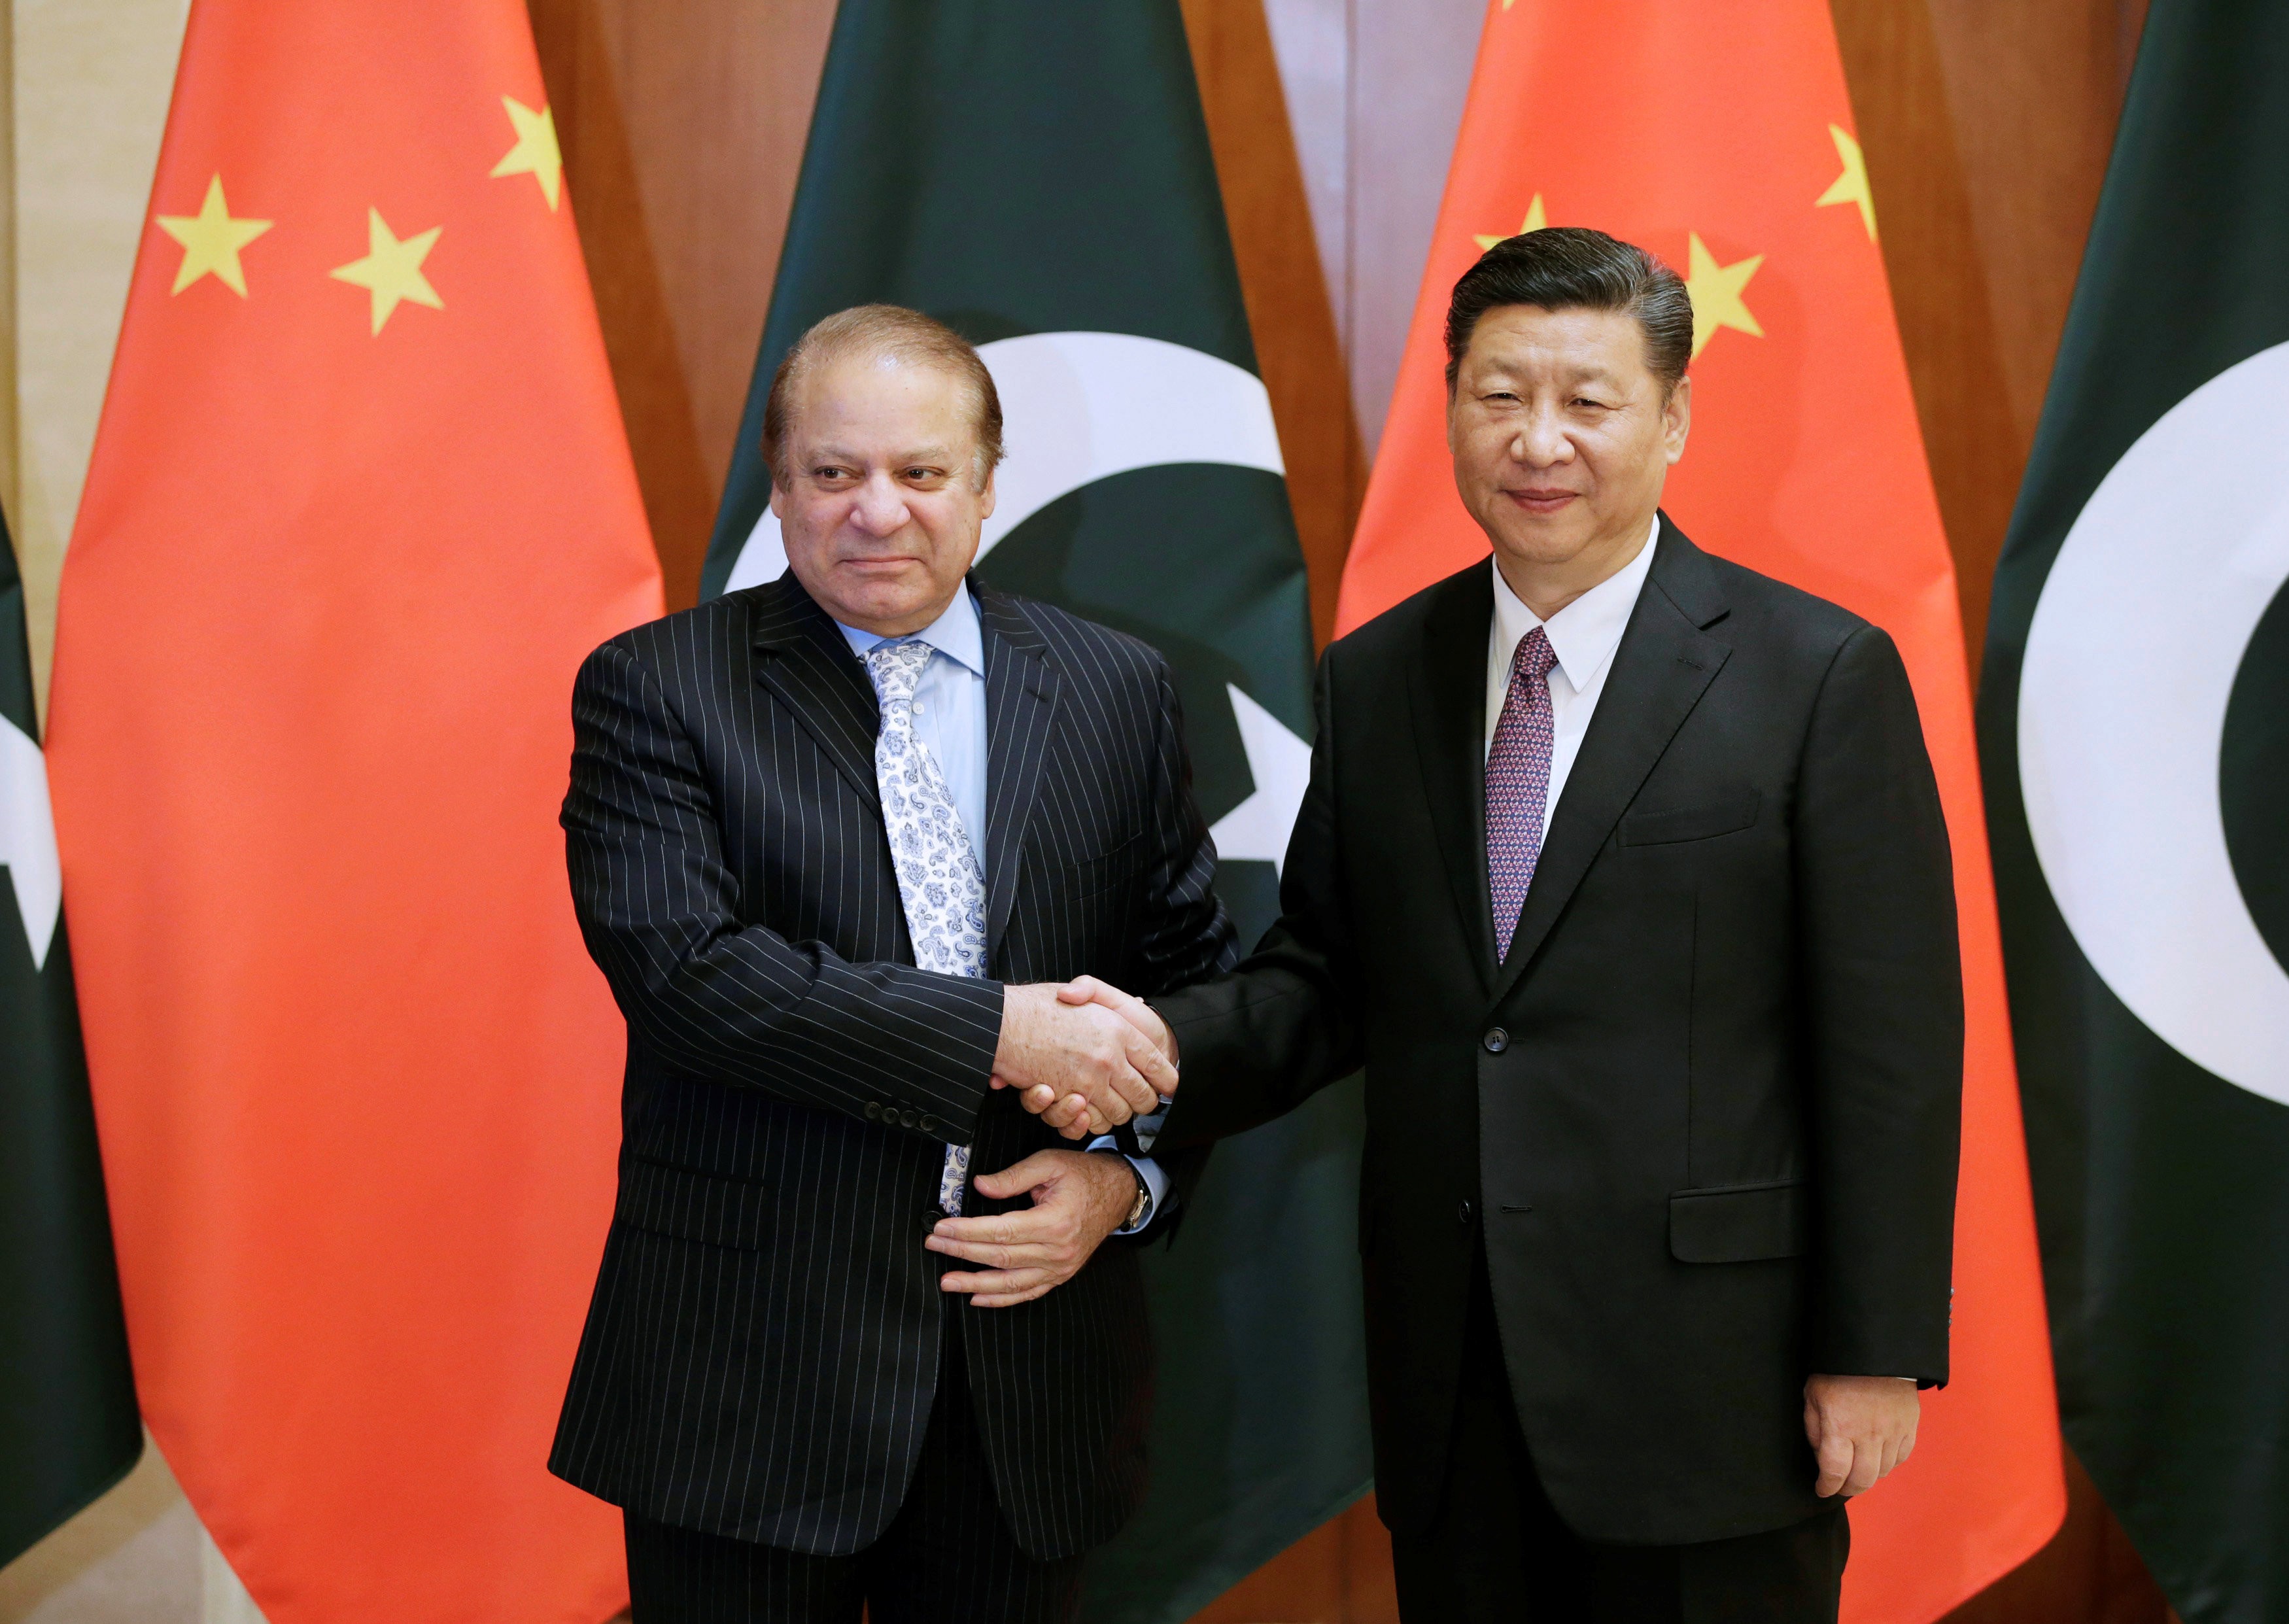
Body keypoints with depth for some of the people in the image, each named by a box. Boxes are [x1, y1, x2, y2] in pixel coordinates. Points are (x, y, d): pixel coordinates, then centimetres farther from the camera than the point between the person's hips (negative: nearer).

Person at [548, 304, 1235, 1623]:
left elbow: (1196, 978, 10)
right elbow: (684, 969, -16)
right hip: (749, 1378, -2)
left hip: (1032, 1383, 3)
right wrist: (996, 1030, -21)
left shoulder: (1117, 692, 6)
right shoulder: (656, 690, -3)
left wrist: (1126, 1177, -8)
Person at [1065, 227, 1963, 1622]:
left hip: (1707, 1386, -4)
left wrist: (1876, 1353, -9)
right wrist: (1169, 1042, -11)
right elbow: (1326, 977, 10)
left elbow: (1892, 1047, -7)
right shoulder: (1376, 680, 8)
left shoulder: (1820, 675, -6)